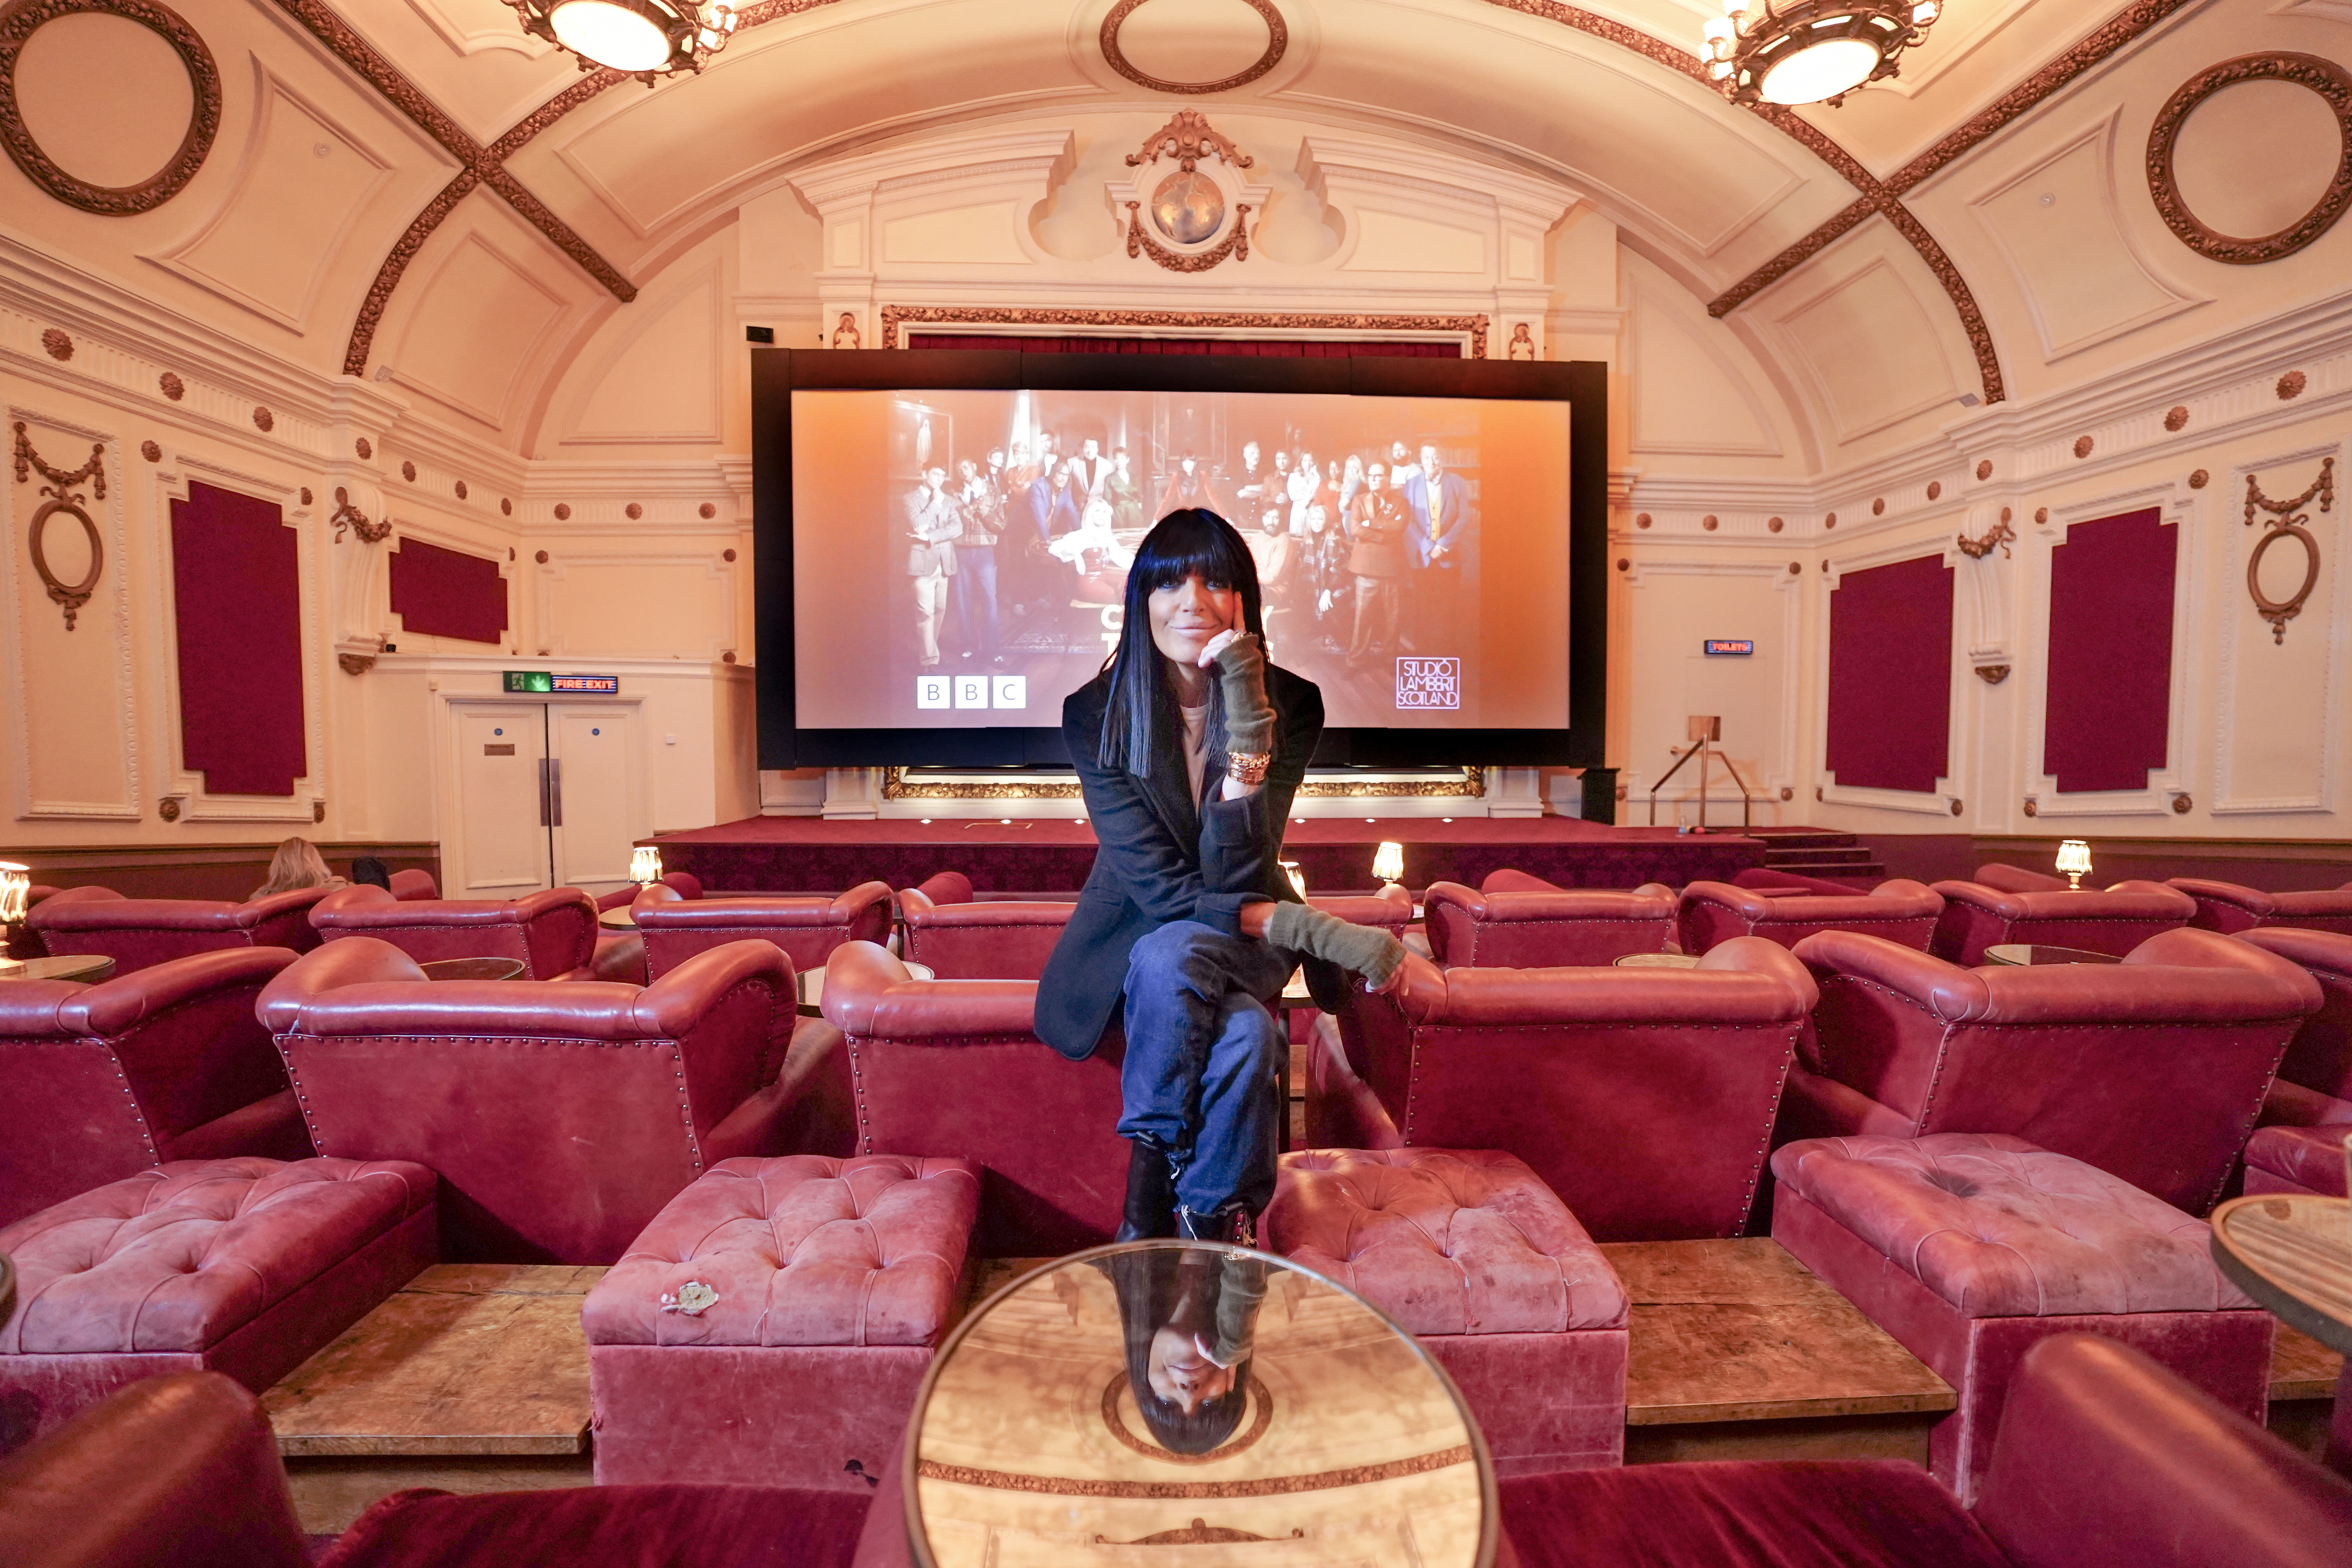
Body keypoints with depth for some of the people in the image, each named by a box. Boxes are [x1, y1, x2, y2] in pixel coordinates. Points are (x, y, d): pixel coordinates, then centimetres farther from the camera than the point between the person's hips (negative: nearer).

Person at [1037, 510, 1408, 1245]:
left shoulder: (1289, 704, -12)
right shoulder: (1096, 715, -14)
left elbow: (1236, 876, -21)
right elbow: (1158, 887, -19)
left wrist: (1247, 724, -32)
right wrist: (1311, 928, -30)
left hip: (1236, 944, 1)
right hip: (1136, 939, -1)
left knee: (1175, 953, -33)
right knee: (1246, 1033, -32)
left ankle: (1152, 1183, -12)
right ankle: (1217, 1217, -7)